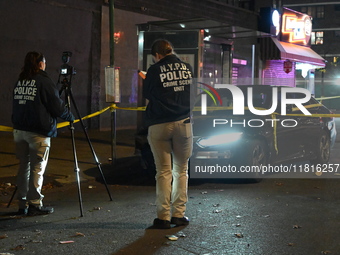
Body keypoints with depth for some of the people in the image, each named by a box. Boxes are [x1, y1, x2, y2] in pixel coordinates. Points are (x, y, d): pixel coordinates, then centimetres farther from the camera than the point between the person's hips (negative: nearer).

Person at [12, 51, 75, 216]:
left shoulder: (19, 82, 12)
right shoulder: (44, 81, -10)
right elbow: (56, 105, -9)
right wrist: (70, 116, 7)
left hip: (19, 130, 7)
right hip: (39, 132, -7)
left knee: (24, 166, 11)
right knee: (37, 168, -1)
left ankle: (23, 204, 15)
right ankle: (35, 205, 1)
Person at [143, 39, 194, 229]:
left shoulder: (155, 71, -5)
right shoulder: (188, 68, 5)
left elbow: (147, 94, 6)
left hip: (159, 125, -2)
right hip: (184, 123, 3)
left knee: (164, 171, 2)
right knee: (181, 170, 11)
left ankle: (163, 217, 1)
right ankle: (179, 214, 11)